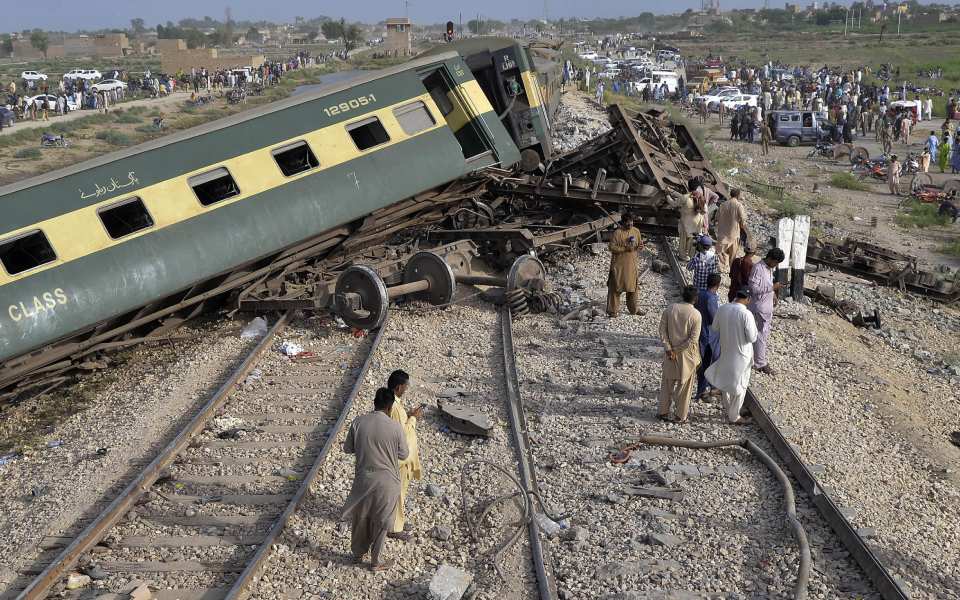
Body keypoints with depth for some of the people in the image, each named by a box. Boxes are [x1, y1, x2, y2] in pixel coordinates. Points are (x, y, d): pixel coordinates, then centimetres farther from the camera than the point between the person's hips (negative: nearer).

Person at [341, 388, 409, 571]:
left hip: (363, 479, 2)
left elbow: (347, 448, 3)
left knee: (360, 518, 24)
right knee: (381, 523, 15)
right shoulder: (395, 427, -16)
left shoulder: (358, 422, -9)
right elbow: (404, 455, -4)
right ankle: (375, 562, 28)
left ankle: (358, 553, 41)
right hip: (386, 482, -2)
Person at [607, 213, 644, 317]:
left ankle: (633, 309, 26)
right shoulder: (617, 233, -12)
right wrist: (625, 248, -23)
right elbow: (611, 247, -13)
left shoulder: (636, 231, 4)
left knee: (632, 286, 13)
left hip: (632, 264, 5)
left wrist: (640, 246, -10)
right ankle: (613, 310, 8)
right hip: (619, 264, -5)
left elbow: (639, 244, 14)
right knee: (616, 287, 0)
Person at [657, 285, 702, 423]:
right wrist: (678, 349, -10)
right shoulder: (696, 315, -17)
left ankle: (663, 412, 24)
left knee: (667, 382, 18)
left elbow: (662, 330, -6)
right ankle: (680, 415, 21)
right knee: (684, 384, 13)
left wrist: (669, 349, -6)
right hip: (687, 355, -3)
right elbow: (693, 339, -18)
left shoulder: (670, 309, -7)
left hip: (670, 352, 3)